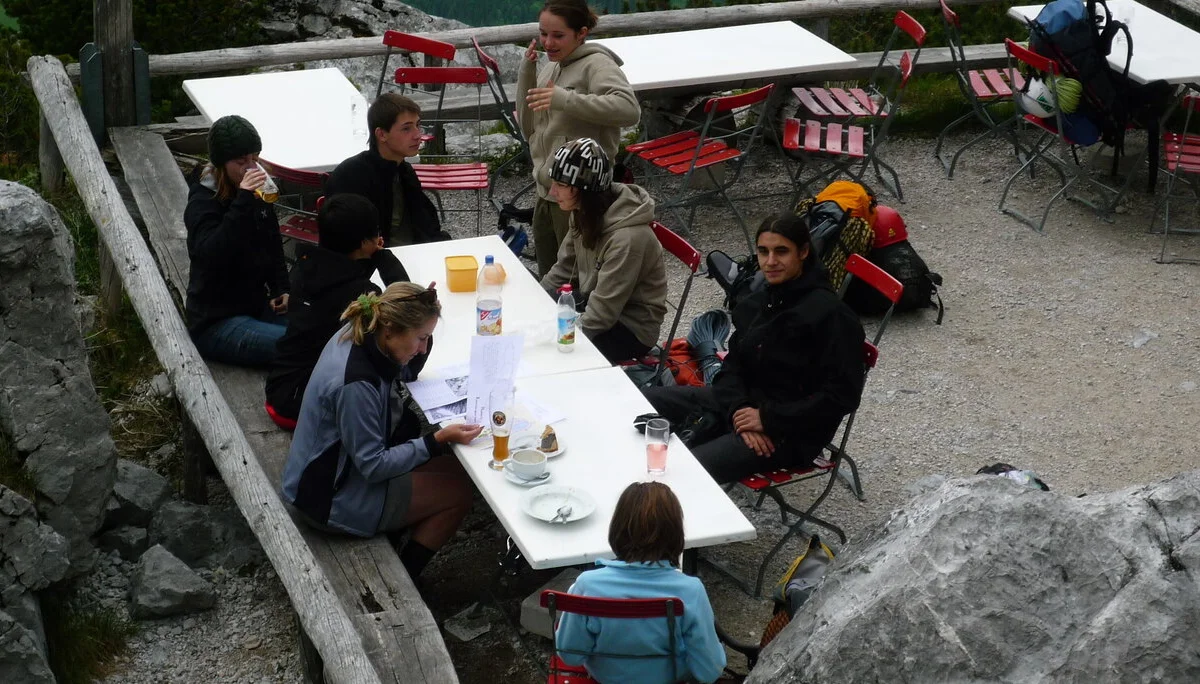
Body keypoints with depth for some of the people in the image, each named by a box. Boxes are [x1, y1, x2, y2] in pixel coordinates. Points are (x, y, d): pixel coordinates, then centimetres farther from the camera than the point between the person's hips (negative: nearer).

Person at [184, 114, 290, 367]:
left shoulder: (259, 196, 7)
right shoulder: (203, 204, -14)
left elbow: (274, 248, 22)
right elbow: (213, 255, -34)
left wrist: (281, 291, 7)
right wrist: (243, 201, -37)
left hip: (257, 307, 8)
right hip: (216, 323, -8)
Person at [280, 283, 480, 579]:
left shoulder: (356, 335, -8)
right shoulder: (355, 384, -33)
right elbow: (374, 467, -25)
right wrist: (439, 440, -23)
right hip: (328, 499, -9)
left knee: (450, 468, 11)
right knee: (457, 492, -1)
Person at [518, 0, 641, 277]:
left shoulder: (596, 64, -13)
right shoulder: (551, 68, 12)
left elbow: (629, 109, -30)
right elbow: (529, 129, 12)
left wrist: (566, 99, -35)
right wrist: (526, 73, 1)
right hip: (546, 193, 8)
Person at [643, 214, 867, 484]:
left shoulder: (831, 315, -17)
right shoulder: (758, 302, 7)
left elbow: (842, 394, -19)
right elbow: (733, 364, 9)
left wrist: (768, 419, -19)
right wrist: (738, 409, -13)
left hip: (790, 434, -8)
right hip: (745, 404, 9)